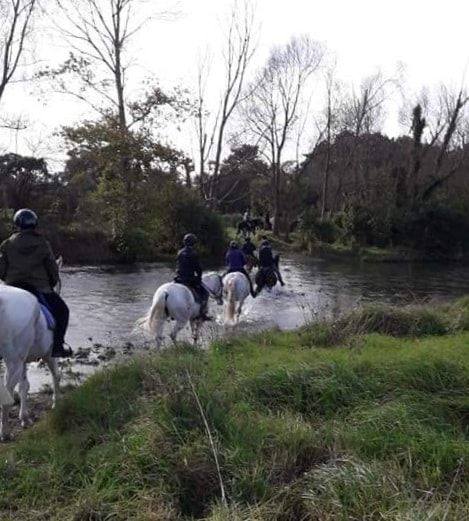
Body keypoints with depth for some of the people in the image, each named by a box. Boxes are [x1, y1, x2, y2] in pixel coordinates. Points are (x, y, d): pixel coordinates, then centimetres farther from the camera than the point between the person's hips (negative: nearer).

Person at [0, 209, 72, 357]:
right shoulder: (43, 244, 1)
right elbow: (53, 270, 3)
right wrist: (52, 284, 20)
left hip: (13, 288, 2)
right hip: (39, 288, -2)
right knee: (62, 310, 11)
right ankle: (57, 346, 1)